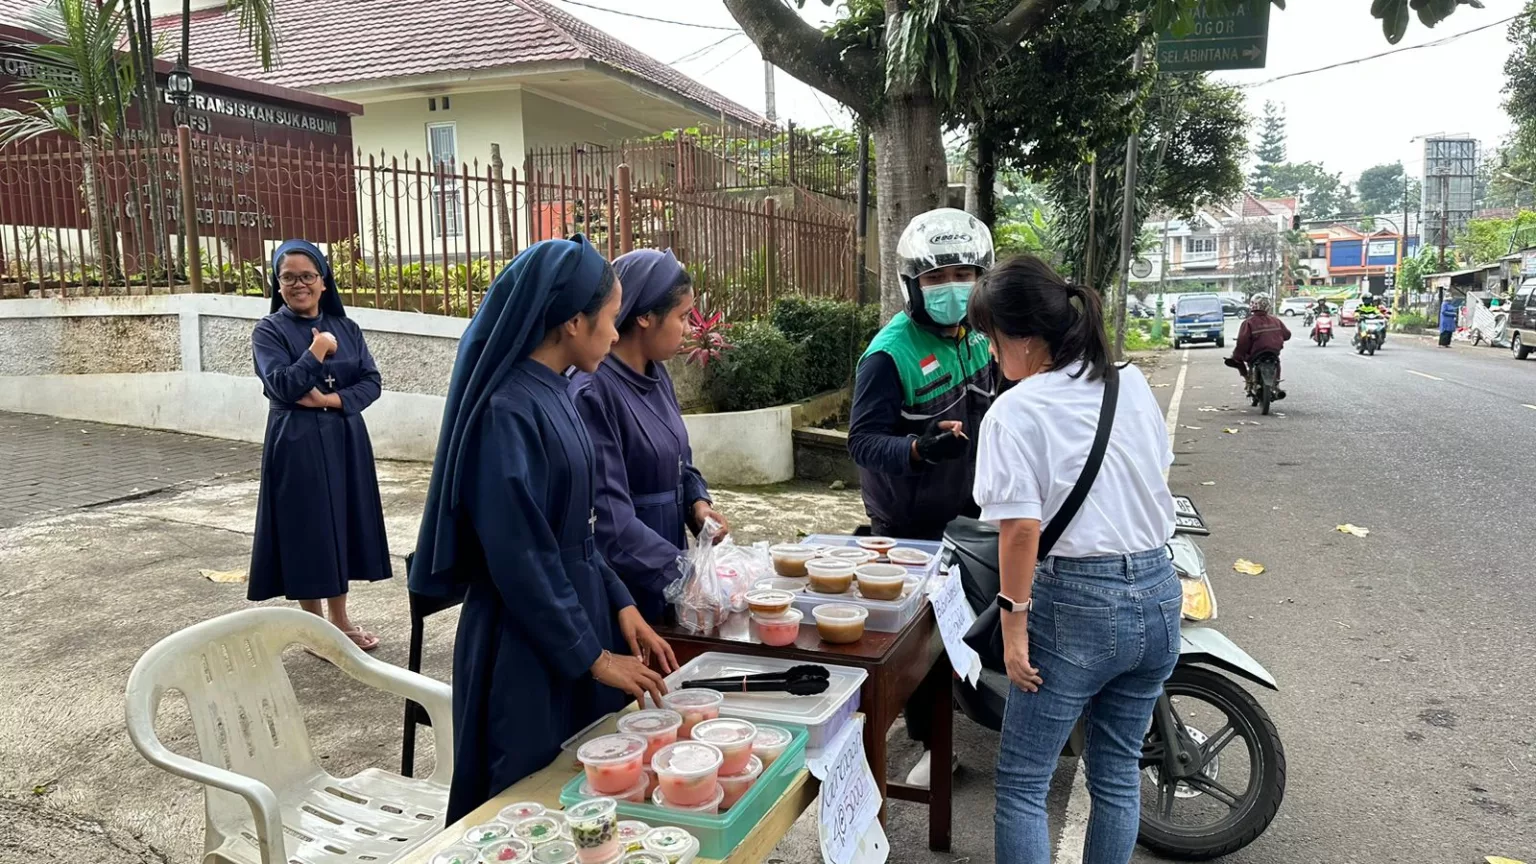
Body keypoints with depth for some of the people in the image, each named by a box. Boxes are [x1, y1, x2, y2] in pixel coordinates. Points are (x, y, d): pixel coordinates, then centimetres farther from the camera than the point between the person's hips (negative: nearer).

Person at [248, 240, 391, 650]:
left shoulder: (347, 328, 8)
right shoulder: (269, 331, -4)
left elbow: (372, 382, 0)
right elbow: (283, 387, -17)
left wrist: (330, 399, -13)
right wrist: (318, 350, -15)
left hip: (345, 441, 4)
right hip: (298, 446, -4)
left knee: (343, 523, 9)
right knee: (306, 529, 1)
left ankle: (340, 619, 22)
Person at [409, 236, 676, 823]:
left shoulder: (552, 393, 4)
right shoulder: (508, 410, -22)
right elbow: (519, 559, -21)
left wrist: (619, 605, 6)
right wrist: (593, 656, -15)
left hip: (576, 607, 8)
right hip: (528, 647, -8)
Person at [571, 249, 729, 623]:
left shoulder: (656, 375, 4)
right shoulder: (592, 392, -22)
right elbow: (607, 516, -26)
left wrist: (697, 501, -3)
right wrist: (684, 572, -26)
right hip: (621, 592, -8)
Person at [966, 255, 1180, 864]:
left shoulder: (1015, 413, -14)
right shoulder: (1133, 385, 4)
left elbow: (1021, 528, -20)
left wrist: (1013, 626, -13)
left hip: (1078, 607, -7)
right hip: (1159, 595, 7)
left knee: (1022, 782, 6)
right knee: (1118, 770, 20)